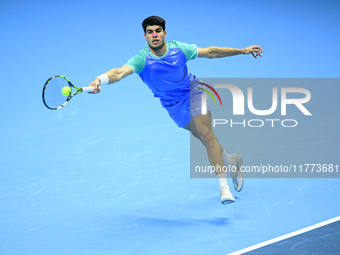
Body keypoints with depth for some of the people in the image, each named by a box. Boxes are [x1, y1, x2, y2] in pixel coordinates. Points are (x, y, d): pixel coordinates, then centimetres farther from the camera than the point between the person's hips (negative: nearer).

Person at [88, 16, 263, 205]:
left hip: (192, 90, -1)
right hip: (174, 106, 1)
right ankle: (231, 161, 36)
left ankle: (224, 186, -18)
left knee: (205, 133, -20)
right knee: (205, 138, 7)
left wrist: (243, 51, 0)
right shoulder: (142, 59, -25)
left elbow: (210, 52, -3)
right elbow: (121, 72, -44)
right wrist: (100, 80, -66)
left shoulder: (178, 49, -18)